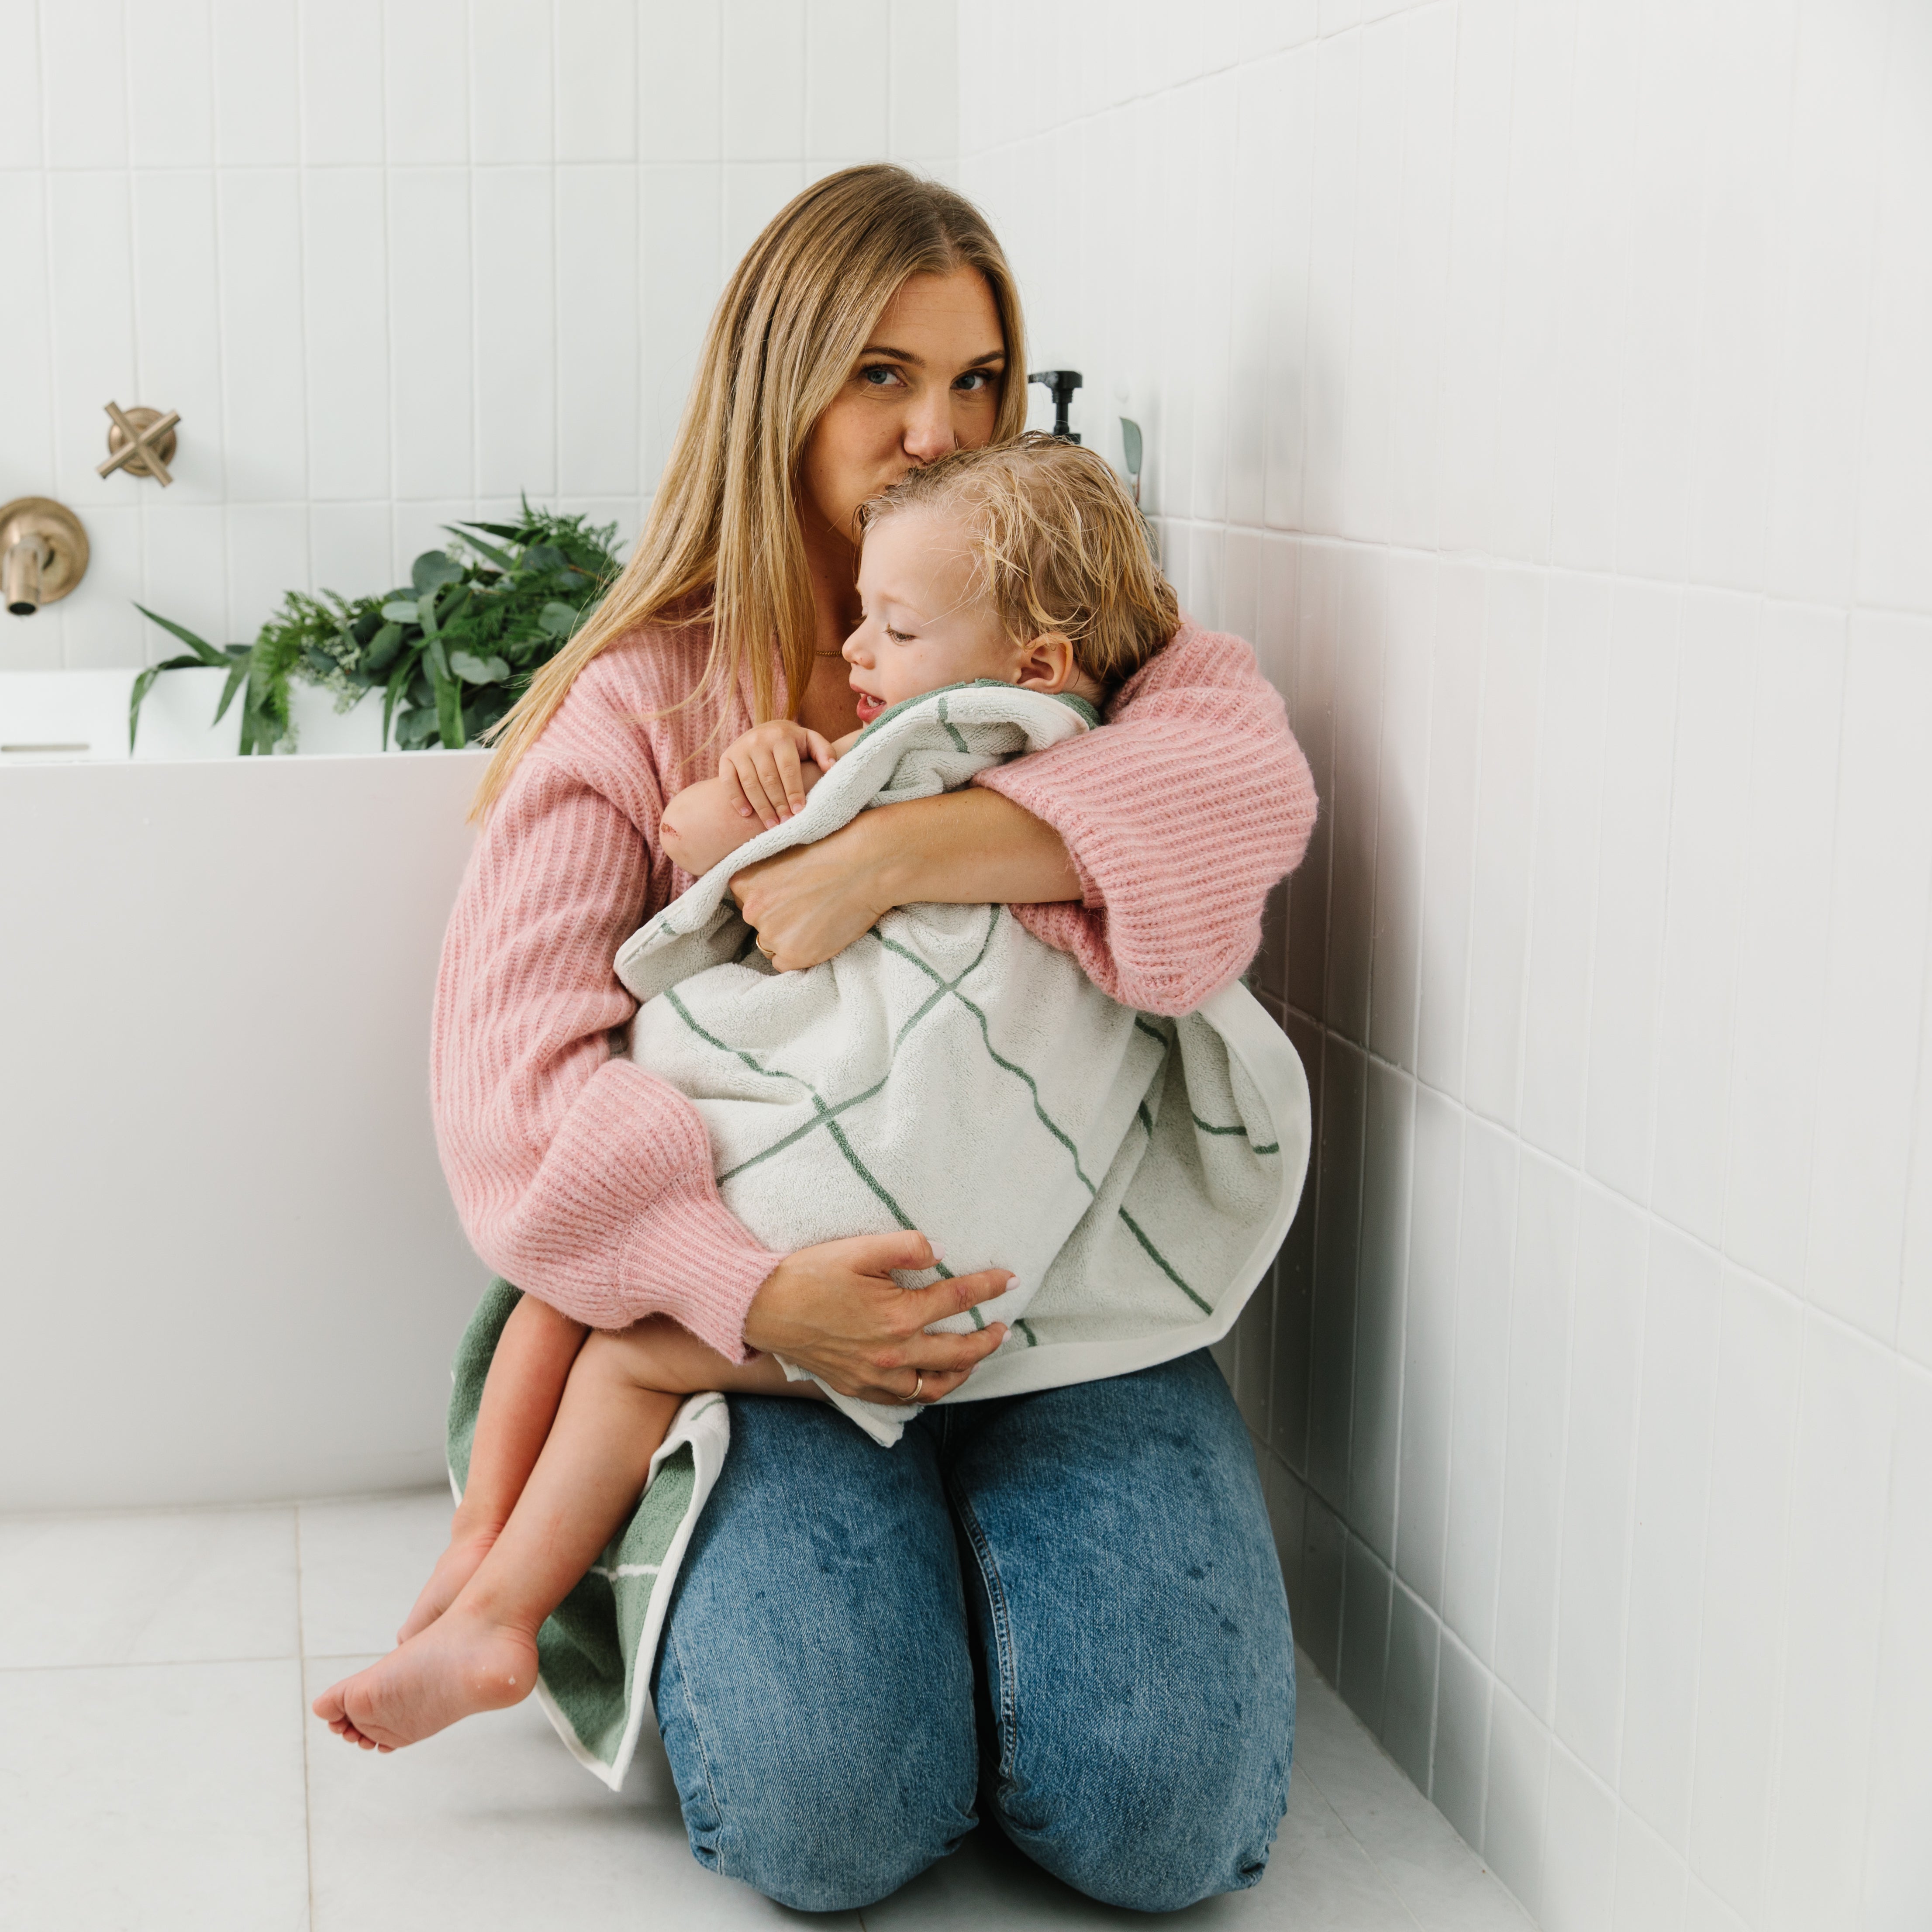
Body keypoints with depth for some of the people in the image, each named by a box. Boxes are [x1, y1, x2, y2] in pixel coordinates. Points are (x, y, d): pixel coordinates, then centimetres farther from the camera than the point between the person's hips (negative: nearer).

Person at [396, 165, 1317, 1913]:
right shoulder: (638, 704, 7)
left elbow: (1247, 776, -13)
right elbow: (516, 1066, -6)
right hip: (767, 1319, -1)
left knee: (1161, 1812, -19)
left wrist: (886, 855, -22)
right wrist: (751, 1291, -22)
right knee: (822, 1813, -23)